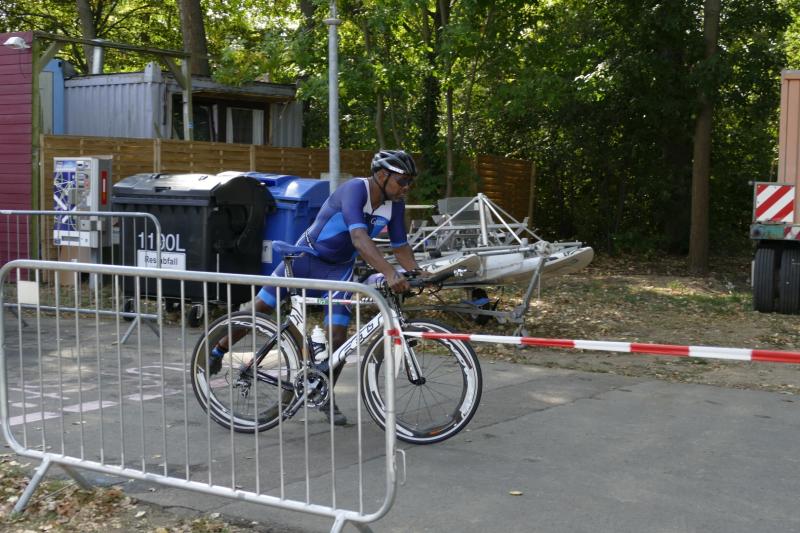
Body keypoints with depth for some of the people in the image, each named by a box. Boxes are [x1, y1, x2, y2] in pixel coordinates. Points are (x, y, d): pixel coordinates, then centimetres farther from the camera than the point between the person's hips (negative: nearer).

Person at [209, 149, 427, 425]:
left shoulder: (395, 204, -10)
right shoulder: (355, 189, -30)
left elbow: (400, 246, -4)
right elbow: (359, 238, -43)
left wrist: (418, 274, -22)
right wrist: (390, 274, -53)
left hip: (339, 268, 5)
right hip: (306, 256, -5)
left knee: (338, 338, -5)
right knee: (260, 308, 3)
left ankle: (326, 399, 12)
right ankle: (218, 350, 25)